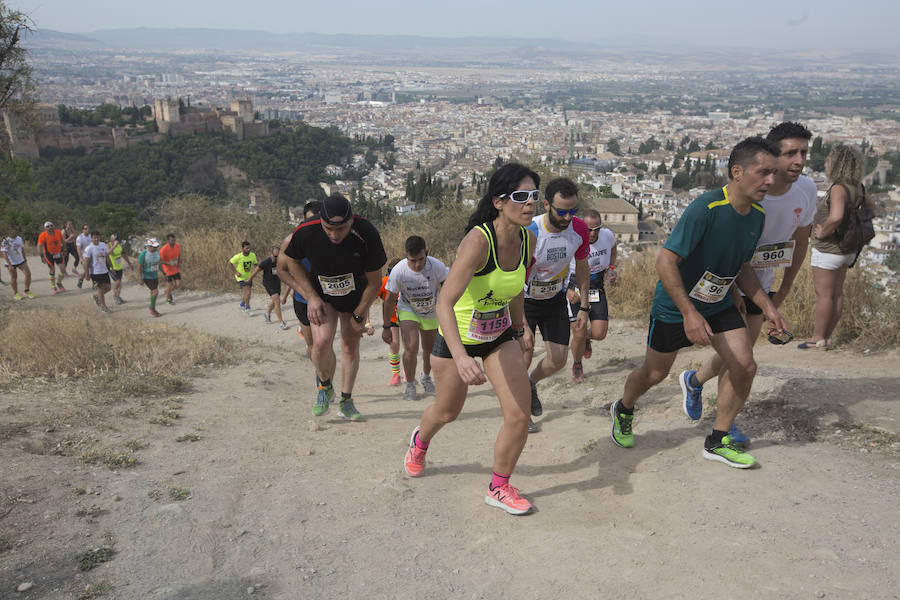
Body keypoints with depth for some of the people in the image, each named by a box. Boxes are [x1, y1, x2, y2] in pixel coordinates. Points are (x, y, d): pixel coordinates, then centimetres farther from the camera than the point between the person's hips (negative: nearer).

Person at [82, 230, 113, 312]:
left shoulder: (103, 245, 5)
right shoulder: (89, 248, -13)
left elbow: (107, 257, 14)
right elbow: (86, 262, -12)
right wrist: (87, 274, -13)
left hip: (104, 271, 6)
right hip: (95, 272, -6)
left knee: (107, 287, 7)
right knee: (101, 288, -2)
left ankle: (96, 295, 34)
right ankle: (103, 305, 12)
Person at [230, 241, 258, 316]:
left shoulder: (253, 255, -9)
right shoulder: (238, 257, -22)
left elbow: (255, 264, 8)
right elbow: (230, 263, -9)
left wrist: (254, 269, -14)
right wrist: (236, 272, -13)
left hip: (249, 277, 6)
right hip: (241, 277, -6)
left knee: (247, 292, 18)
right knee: (247, 292, -17)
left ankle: (241, 305, 45)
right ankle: (247, 309, -2)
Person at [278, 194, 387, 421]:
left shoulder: (367, 235, -30)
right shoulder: (305, 232, -27)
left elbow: (374, 282, -15)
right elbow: (292, 261, -4)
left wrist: (358, 315, -7)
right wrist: (312, 297, -8)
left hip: (356, 296, 1)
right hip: (321, 295, 0)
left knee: (350, 346, 7)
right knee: (321, 343, -20)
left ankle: (346, 402, 25)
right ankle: (325, 386, 10)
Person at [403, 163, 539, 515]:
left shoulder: (528, 240, -11)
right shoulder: (478, 240, -32)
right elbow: (444, 304, -39)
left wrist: (519, 328, 18)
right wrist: (460, 357, -51)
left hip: (500, 335, 5)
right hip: (457, 336, -5)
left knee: (520, 415, -5)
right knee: (447, 412, 16)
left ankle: (499, 489, 18)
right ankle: (420, 441, 53)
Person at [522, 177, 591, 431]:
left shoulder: (579, 229, -15)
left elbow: (582, 268, 3)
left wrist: (584, 307, 3)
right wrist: (523, 326, -35)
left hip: (556, 299, 4)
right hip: (525, 300, -4)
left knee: (558, 360, 2)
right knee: (523, 359, -5)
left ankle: (531, 383, 34)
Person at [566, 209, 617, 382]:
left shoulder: (608, 235, -10)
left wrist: (611, 267, 1)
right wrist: (567, 290, -25)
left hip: (597, 289, 3)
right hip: (574, 290, -3)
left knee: (599, 334, -4)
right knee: (578, 334, -8)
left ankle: (585, 337, 36)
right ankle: (577, 366, 24)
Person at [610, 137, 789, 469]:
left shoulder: (757, 216, -3)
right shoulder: (705, 208, -29)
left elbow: (742, 267, 11)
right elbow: (665, 261, -30)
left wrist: (767, 307, 2)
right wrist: (690, 313, -33)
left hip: (719, 305, 7)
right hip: (675, 306, -6)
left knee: (744, 367, -5)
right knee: (654, 374, 9)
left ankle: (717, 442, 13)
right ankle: (623, 410, 42)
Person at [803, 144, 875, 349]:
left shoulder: (838, 188, -24)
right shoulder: (856, 188, 4)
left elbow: (835, 217, -39)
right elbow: (871, 206, 22)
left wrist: (822, 232, -23)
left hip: (828, 250, -9)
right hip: (846, 249, 9)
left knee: (824, 294, 0)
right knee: (837, 293, 14)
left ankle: (818, 339, 8)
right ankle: (827, 336, 24)